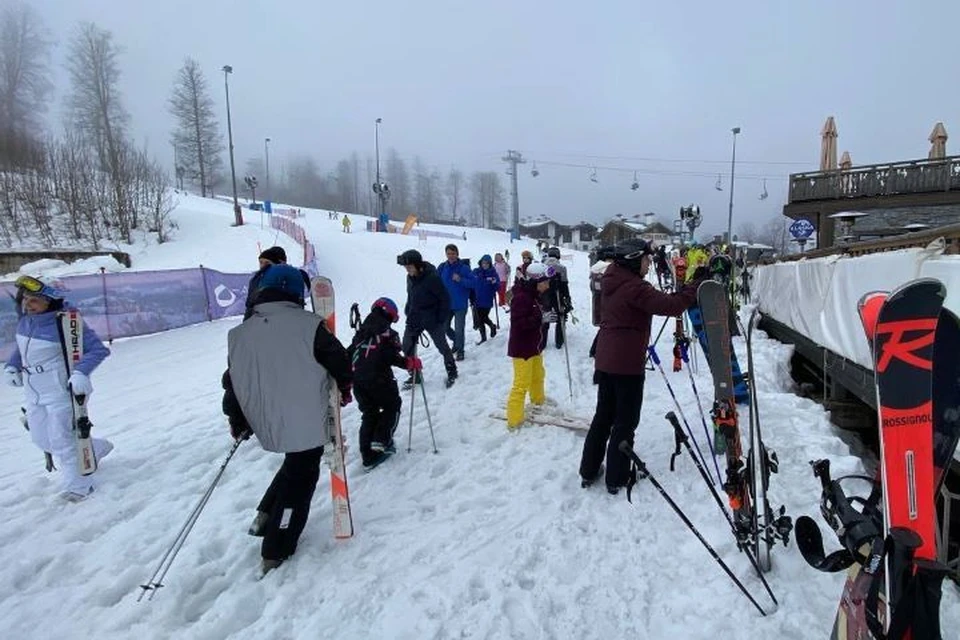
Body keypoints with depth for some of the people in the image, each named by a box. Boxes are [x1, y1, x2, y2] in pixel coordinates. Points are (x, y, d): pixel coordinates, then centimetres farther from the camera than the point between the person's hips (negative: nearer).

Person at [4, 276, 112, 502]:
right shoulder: (25, 320, 2)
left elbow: (99, 350, -21)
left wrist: (81, 372, -33)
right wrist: (12, 365, 6)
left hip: (63, 391, -8)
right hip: (34, 392, 8)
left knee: (62, 439, 2)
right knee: (41, 438, 16)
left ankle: (78, 484, 22)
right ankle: (96, 448, 36)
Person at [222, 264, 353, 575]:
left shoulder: (239, 333, 1)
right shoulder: (308, 325, -15)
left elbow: (233, 380, 6)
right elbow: (338, 359, -7)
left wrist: (237, 422, 18)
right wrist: (344, 388, 13)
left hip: (266, 425, 6)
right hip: (307, 423, -5)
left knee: (294, 464, 30)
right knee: (300, 479, 11)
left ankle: (266, 517, 27)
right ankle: (275, 551, 18)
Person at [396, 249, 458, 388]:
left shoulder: (432, 277, -21)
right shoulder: (410, 277, 1)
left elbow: (445, 298, -16)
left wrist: (442, 319, -16)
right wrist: (408, 312, 9)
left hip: (432, 319, -7)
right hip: (414, 318, 7)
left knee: (442, 346, 8)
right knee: (407, 347, 6)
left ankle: (452, 373, 28)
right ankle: (414, 375, 23)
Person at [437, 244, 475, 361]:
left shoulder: (464, 267, -10)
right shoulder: (442, 267, 0)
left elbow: (473, 282, -11)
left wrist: (460, 280, -24)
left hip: (460, 304, -4)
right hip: (446, 304, 4)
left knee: (459, 329, 2)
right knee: (445, 327, 13)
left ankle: (460, 350, 21)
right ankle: (456, 341, 40)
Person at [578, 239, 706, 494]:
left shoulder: (614, 281, 7)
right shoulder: (634, 287, -19)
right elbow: (671, 305, -26)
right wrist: (698, 283, -17)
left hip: (605, 360, 8)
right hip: (628, 364, -8)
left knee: (603, 416, 18)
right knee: (625, 422, 6)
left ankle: (589, 471, 26)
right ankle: (616, 479, 17)